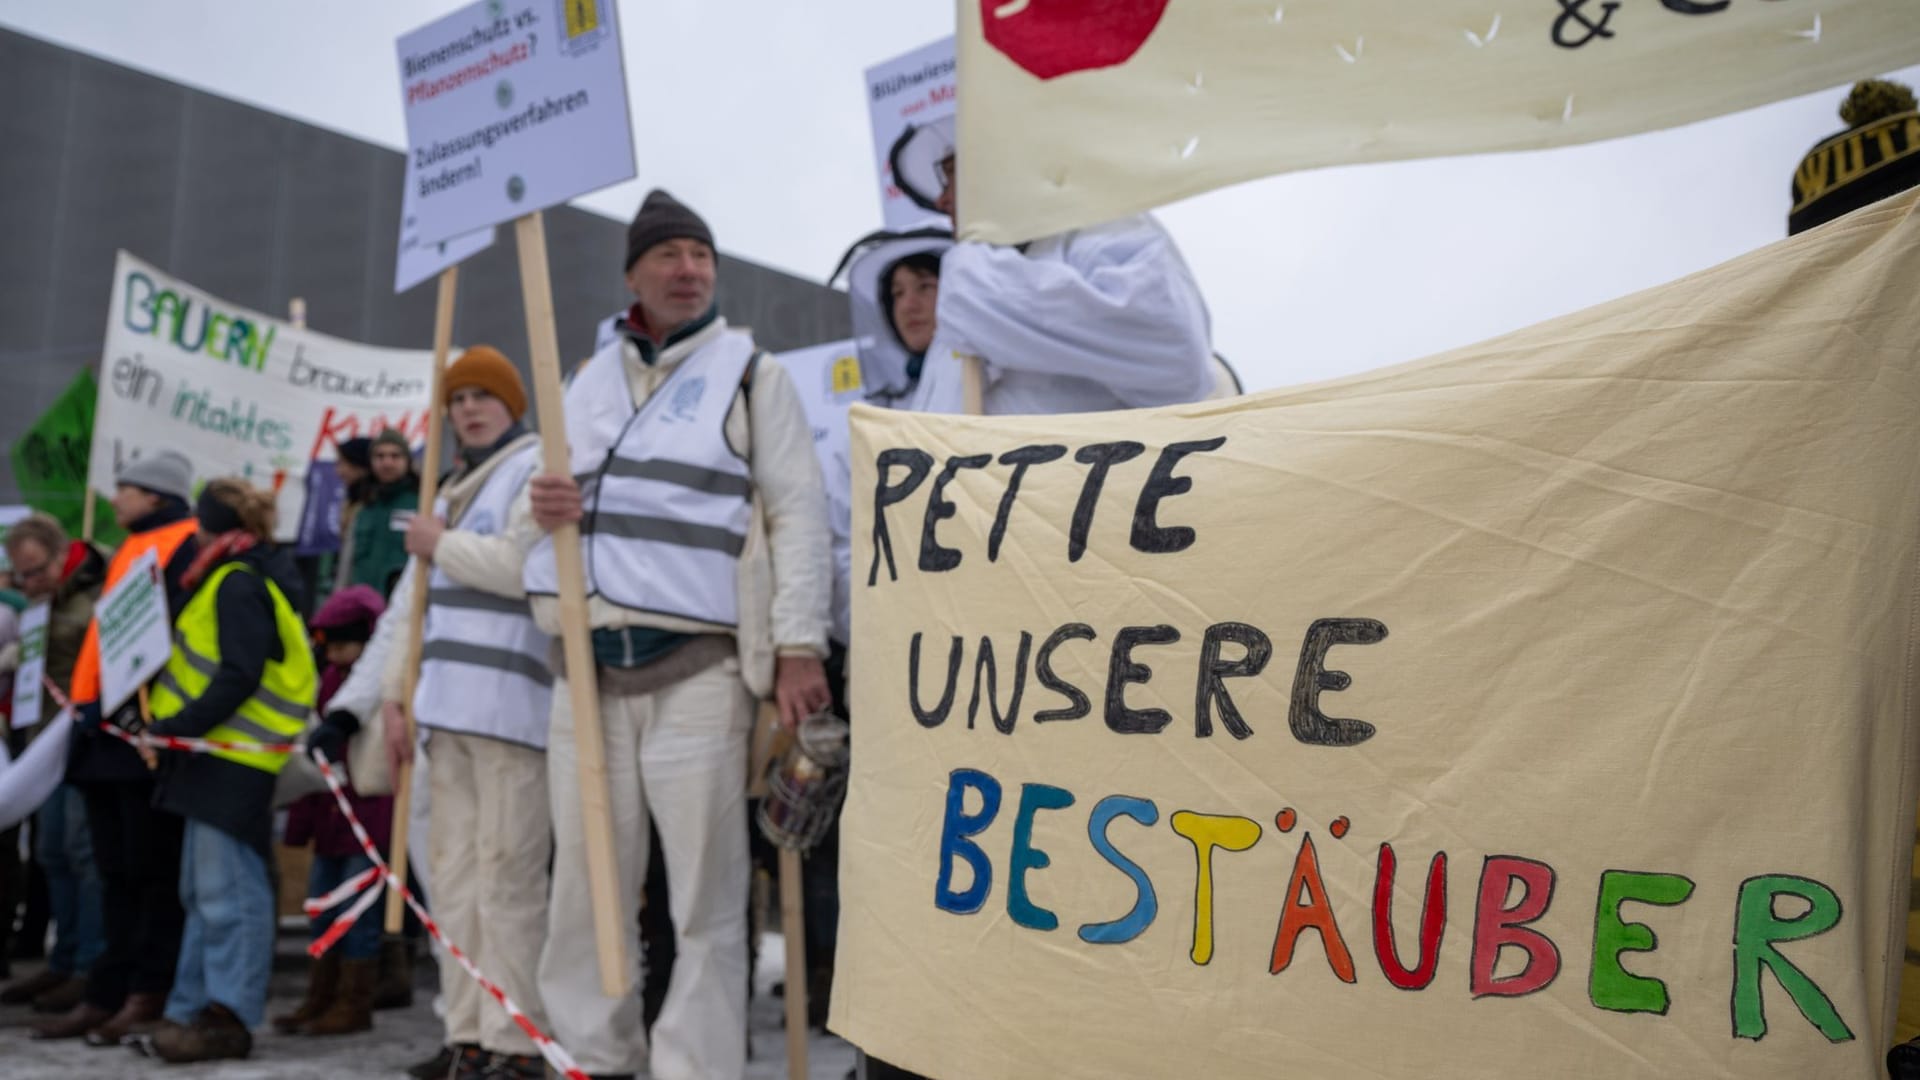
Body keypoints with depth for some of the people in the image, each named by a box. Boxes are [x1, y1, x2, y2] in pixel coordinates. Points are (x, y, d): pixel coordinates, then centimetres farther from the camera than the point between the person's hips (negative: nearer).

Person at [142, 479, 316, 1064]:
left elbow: (238, 677, -21)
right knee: (204, 891, 14)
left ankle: (228, 1017, -4)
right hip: (220, 753, 11)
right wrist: (172, 729, 14)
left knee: (226, 893, -8)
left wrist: (176, 727, -18)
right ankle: (193, 1010, 20)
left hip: (235, 755, -11)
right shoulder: (240, 579, 20)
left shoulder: (239, 584, -12)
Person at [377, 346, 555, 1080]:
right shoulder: (453, 490, 25)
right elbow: (412, 600, 23)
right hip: (451, 709, 8)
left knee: (506, 875, -9)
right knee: (456, 876, 7)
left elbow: (532, 565, -19)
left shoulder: (538, 466, -1)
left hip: (512, 704, -8)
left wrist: (443, 545, -5)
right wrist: (396, 695, 14)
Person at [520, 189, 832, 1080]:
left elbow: (797, 511, -3)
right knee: (584, 889, 9)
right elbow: (529, 515, 23)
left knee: (705, 900, -3)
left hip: (696, 670, -5)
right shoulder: (588, 380, 19)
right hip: (588, 670, 5)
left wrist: (798, 646, -12)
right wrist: (539, 510, -3)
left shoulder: (747, 370, 5)